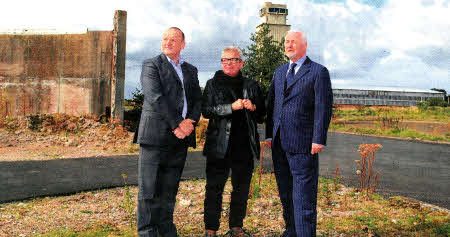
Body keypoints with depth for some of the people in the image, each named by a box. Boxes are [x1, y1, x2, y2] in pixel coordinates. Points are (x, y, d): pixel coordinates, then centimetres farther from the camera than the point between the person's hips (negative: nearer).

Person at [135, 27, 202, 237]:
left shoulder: (190, 70, 19)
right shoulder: (151, 65, 2)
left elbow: (197, 100, 13)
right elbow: (155, 98, -11)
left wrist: (190, 121, -6)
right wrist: (177, 124, -16)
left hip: (180, 138, 5)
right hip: (155, 134, -5)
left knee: (169, 189, 12)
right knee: (149, 189, -2)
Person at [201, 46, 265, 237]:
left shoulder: (251, 85, 13)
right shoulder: (213, 84, 7)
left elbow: (262, 115, 15)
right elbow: (206, 111, -7)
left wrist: (253, 107, -7)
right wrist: (232, 107, -18)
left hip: (245, 146, 3)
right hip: (219, 146, -2)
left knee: (242, 189, 10)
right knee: (214, 188, -1)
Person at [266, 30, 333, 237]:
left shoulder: (318, 72, -2)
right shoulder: (279, 72, 17)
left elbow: (324, 108, -8)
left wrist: (319, 140, -14)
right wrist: (269, 134, 10)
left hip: (303, 144, -6)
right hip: (279, 143, 6)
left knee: (303, 195, -3)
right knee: (285, 192, 15)